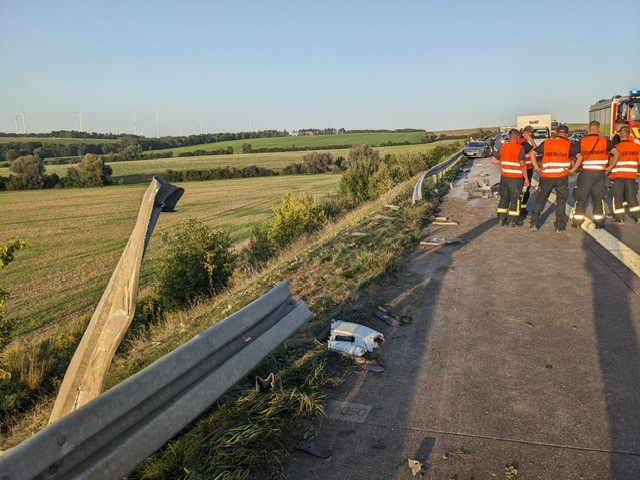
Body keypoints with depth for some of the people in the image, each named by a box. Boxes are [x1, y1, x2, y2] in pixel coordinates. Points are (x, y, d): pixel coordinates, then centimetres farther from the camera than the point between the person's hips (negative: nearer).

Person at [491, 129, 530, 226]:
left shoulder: (503, 147, 2)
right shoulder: (520, 148, -14)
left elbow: (493, 160, 6)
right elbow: (522, 165, -14)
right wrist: (526, 178, -7)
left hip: (504, 176, 5)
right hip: (516, 178, -5)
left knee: (504, 197, 15)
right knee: (515, 199, 6)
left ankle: (502, 219, 18)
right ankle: (513, 220, 12)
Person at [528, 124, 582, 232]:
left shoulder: (546, 143, 9)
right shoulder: (569, 144, 2)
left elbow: (532, 153, 6)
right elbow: (580, 157, -9)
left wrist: (537, 168, 3)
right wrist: (572, 170, -4)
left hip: (546, 176, 2)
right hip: (562, 177, -2)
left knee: (540, 200, 13)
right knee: (561, 201, 10)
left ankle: (534, 224, 12)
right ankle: (560, 226, 13)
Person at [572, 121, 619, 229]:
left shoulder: (581, 142, -3)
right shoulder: (605, 141, 1)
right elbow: (616, 153, -5)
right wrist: (610, 167, 3)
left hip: (585, 172, -1)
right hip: (600, 173, 1)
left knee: (581, 197, 7)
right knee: (598, 198, 10)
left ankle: (577, 221, 10)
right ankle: (599, 222, 13)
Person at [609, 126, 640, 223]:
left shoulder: (616, 147, -10)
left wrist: (609, 172, 8)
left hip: (618, 175, -3)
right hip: (631, 175, 3)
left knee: (618, 196, 5)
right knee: (631, 195, 13)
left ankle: (619, 218, 5)